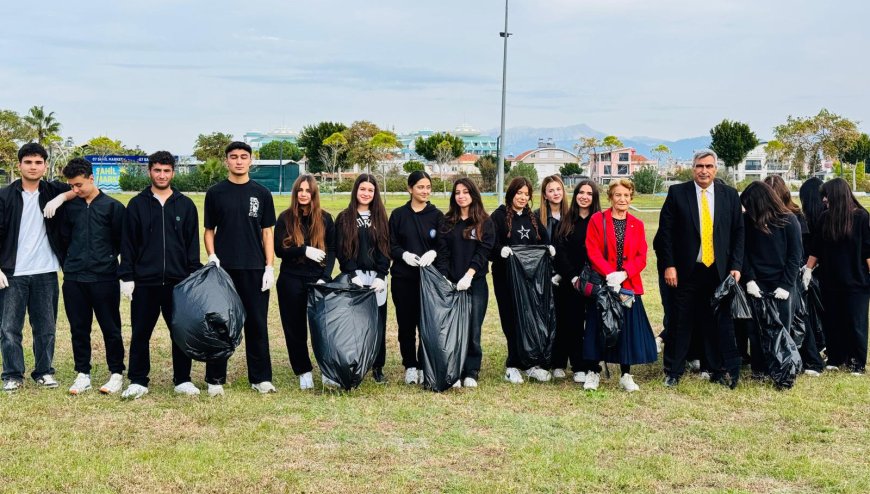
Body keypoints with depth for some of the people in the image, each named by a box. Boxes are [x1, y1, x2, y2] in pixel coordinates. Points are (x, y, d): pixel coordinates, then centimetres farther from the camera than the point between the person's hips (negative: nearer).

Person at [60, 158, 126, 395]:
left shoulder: (112, 207, -1)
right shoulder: (70, 208, 9)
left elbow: (123, 241, 1)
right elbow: (65, 239, 16)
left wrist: (107, 259, 2)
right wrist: (70, 263, 7)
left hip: (104, 278, -3)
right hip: (74, 279, 4)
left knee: (110, 328, 3)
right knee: (79, 328, 8)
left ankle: (116, 373, 13)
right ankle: (82, 374, 17)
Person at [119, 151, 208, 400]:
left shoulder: (185, 205, 8)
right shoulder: (137, 204, 5)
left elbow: (193, 244, 8)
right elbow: (127, 244, 4)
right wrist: (127, 277, -3)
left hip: (178, 281, 1)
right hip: (144, 281, 0)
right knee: (140, 333, 4)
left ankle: (182, 379, 16)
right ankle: (138, 381, 14)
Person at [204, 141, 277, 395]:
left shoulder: (261, 193, 6)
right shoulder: (215, 193, 5)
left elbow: (267, 232, 6)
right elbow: (209, 230, 9)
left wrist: (269, 267, -1)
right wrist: (211, 256, -8)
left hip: (254, 269, 1)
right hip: (223, 269, 0)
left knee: (257, 324, 4)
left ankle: (260, 378, 12)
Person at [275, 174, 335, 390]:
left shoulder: (325, 218, 6)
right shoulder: (285, 218, 3)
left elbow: (332, 250, 4)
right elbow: (279, 249, -4)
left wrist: (325, 277, -8)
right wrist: (305, 251, -17)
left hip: (318, 279, 0)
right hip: (291, 281, 0)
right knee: (295, 328, 4)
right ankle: (304, 372, 14)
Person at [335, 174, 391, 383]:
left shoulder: (380, 218, 11)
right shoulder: (344, 218, 5)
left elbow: (385, 249, 6)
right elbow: (341, 250, -1)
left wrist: (381, 276, -6)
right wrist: (353, 275, -12)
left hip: (376, 278, 2)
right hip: (353, 278, -2)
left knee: (378, 323, 2)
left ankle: (378, 367, 10)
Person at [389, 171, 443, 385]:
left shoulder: (436, 215, 5)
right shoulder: (398, 214, 4)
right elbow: (390, 245, 3)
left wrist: (433, 253, -18)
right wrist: (404, 254, -16)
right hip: (403, 278, 0)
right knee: (406, 323, 4)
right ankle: (410, 366, 15)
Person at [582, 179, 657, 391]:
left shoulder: (637, 225, 9)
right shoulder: (597, 220, 0)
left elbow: (641, 257, 3)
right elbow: (593, 252, -7)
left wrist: (623, 274, -14)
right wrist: (609, 274, -19)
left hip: (629, 285, 2)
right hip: (602, 284, -2)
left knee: (627, 328, 3)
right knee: (598, 328, 2)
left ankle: (626, 375, 14)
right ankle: (593, 373, 14)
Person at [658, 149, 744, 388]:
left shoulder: (730, 195, 6)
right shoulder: (677, 193, -1)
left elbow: (738, 233, 7)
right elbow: (666, 231, -1)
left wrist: (736, 266, 0)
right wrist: (669, 265, -7)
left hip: (719, 271, 2)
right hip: (686, 270, -2)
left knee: (718, 322, 6)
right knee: (681, 323, 5)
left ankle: (718, 371, 18)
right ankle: (673, 371, 16)